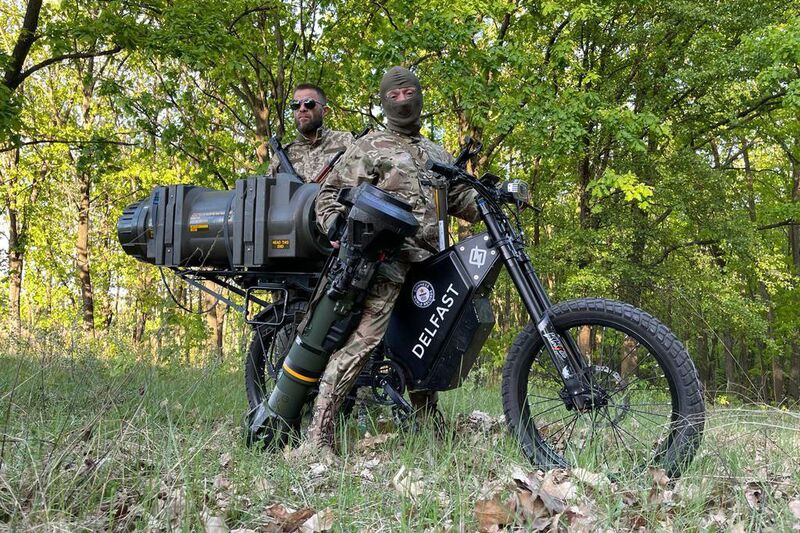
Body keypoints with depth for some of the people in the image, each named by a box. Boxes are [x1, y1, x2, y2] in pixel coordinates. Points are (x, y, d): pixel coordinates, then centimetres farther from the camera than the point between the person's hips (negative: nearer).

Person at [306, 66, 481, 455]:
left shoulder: (439, 155, 28)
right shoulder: (369, 147, 10)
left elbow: (464, 203, 25)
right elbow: (330, 192, 4)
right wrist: (335, 226, -16)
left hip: (431, 260, 6)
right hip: (388, 254, -6)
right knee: (363, 338, -21)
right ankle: (319, 430, -21)